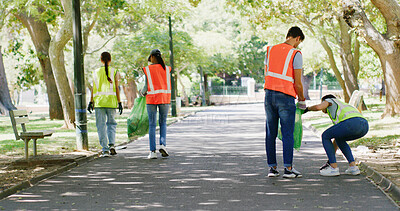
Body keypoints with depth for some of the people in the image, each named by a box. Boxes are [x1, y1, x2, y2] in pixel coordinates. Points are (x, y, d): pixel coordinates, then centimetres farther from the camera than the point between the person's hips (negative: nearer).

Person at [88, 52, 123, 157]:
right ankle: (111, 144, -4)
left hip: (99, 101, 0)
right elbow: (116, 88, 0)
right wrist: (119, 102, 3)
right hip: (111, 101, 0)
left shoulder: (96, 72, 5)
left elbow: (94, 89, 3)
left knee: (101, 125, 3)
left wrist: (91, 102, 8)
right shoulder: (114, 72, 3)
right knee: (111, 123, 15)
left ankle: (105, 149, -2)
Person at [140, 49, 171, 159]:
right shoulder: (167, 69, 4)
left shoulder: (148, 69, -3)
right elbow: (166, 84, 10)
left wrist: (142, 92, 17)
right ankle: (162, 144, -7)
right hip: (164, 98, 2)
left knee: (152, 125, 4)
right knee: (163, 123, 15)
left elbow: (147, 86, -5)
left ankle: (153, 151, 0)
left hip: (151, 99, -2)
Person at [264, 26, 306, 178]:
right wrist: (302, 100, 7)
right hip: (286, 97, -5)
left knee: (270, 133, 8)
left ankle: (272, 167, 10)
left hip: (269, 95, 5)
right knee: (287, 134, -1)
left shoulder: (270, 50, 10)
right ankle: (288, 168, -3)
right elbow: (298, 82, -8)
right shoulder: (295, 54, -7)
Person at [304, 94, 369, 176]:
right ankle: (353, 167, 20)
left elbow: (318, 107, 1)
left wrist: (307, 108, 25)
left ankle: (334, 168, 10)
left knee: (325, 136, 15)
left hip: (352, 123, -8)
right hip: (365, 126, 8)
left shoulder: (329, 100, 26)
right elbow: (336, 137, 48)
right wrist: (330, 160, 52)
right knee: (339, 139, 34)